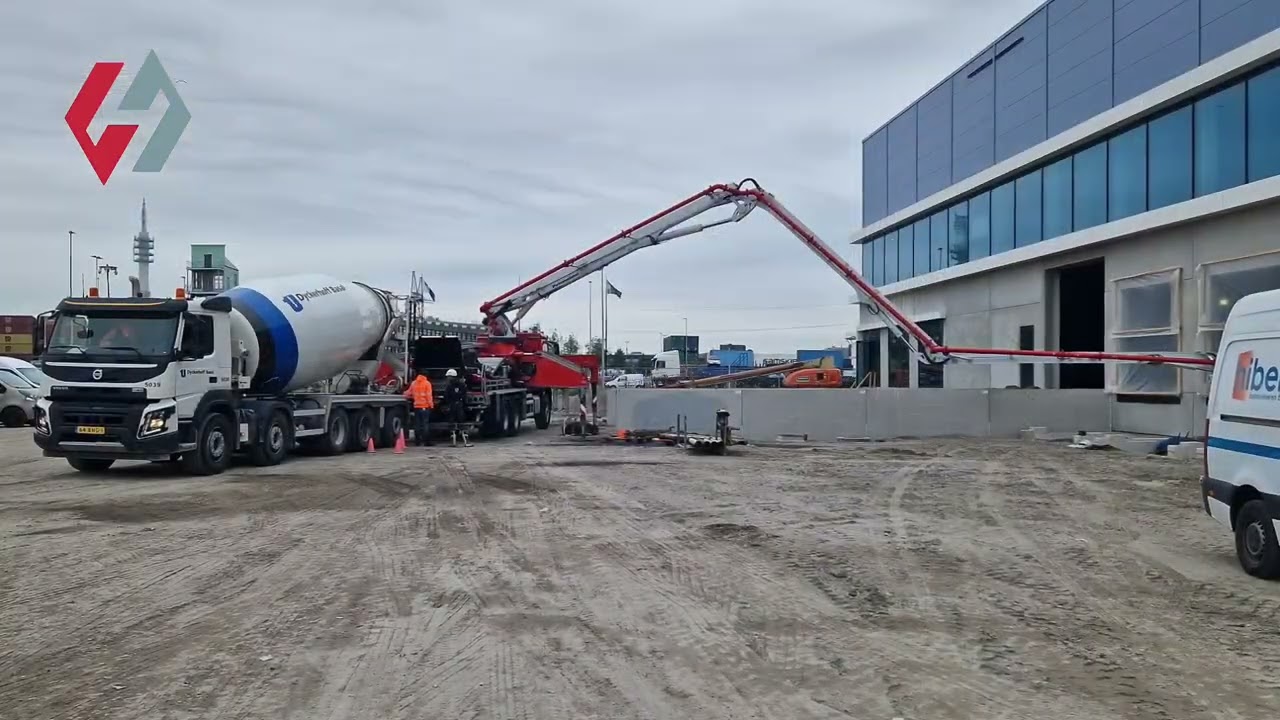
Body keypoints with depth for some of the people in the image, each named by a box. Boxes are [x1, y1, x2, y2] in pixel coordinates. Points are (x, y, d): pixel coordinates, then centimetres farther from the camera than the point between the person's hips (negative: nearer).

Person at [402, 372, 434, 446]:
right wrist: (431, 405, -4)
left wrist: (405, 393, 37)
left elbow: (409, 393, 15)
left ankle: (417, 441, 9)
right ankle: (426, 441, -7)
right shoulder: (427, 383, -6)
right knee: (425, 424, -3)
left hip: (416, 406, 4)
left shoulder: (413, 383, 7)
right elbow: (429, 395, -11)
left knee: (417, 424, 9)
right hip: (425, 406, -4)